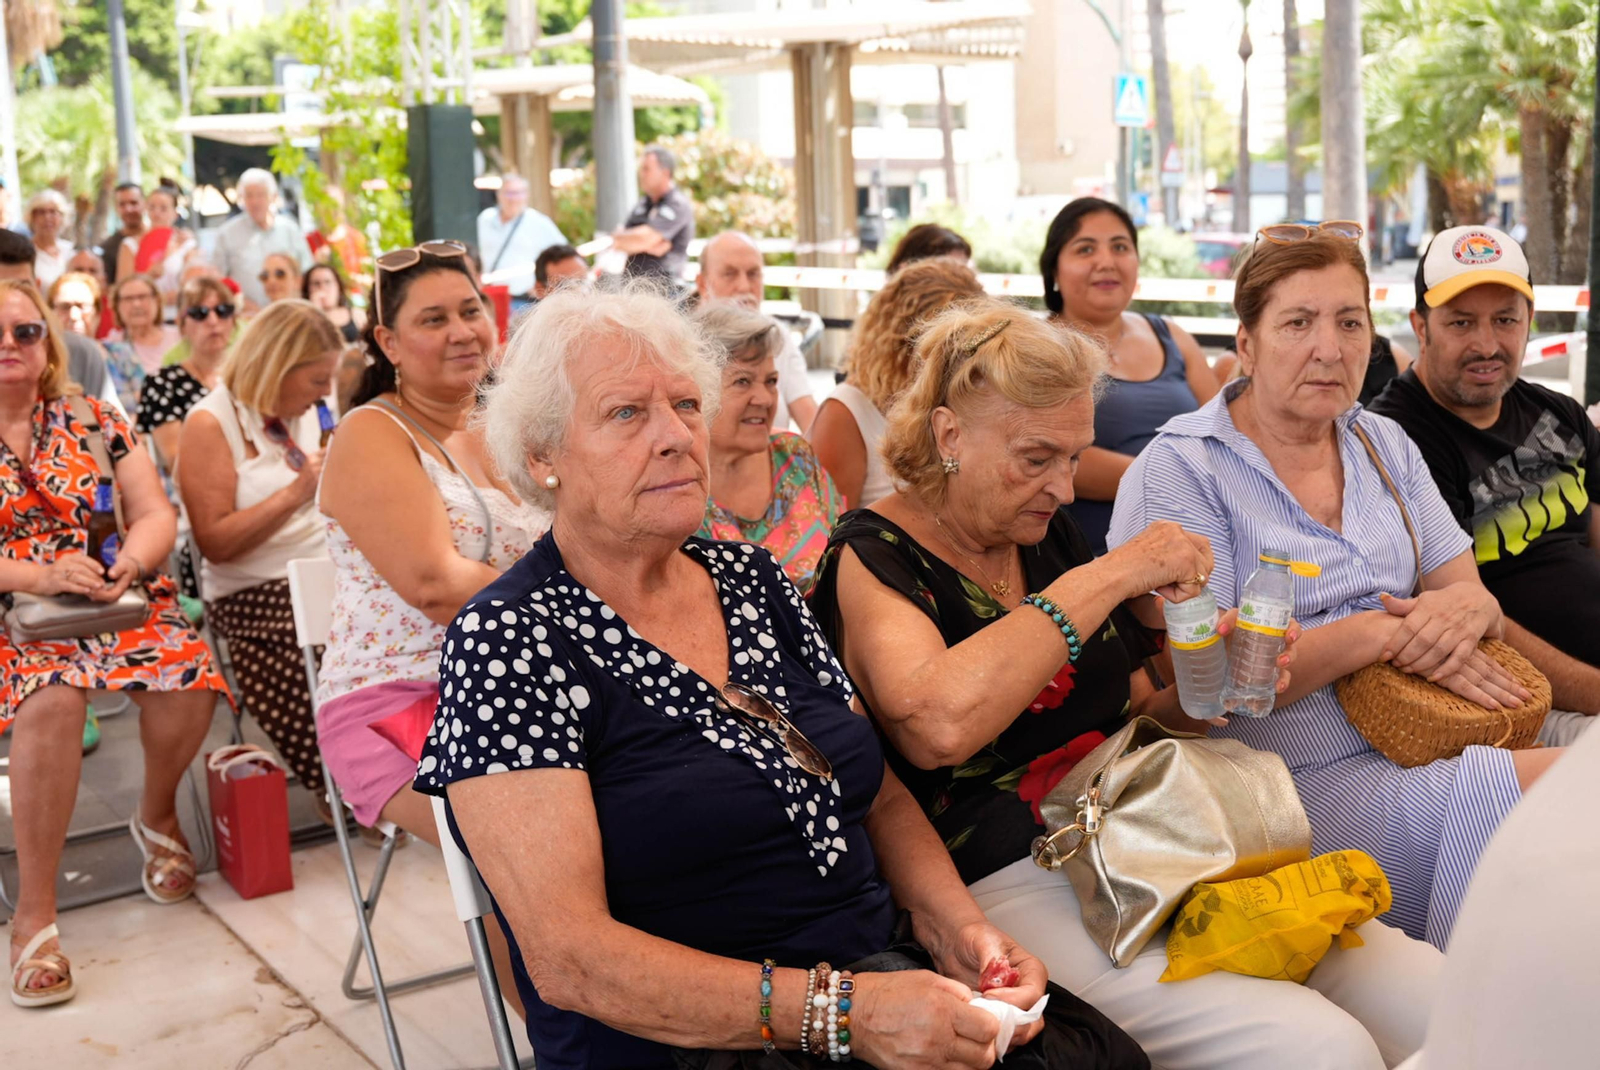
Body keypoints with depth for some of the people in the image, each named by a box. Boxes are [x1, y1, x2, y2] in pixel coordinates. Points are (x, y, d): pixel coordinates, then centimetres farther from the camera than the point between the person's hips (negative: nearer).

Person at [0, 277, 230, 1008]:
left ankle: (157, 816, 5)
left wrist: (125, 563, -18)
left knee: (192, 675, -28)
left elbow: (157, 515, 4)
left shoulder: (93, 420, 10)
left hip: (118, 602, 2)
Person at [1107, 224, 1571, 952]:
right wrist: (1383, 632, -16)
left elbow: (1473, 594, 13)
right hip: (1301, 782, -7)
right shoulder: (1180, 469, -5)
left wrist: (1464, 609, -12)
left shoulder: (1385, 445, 17)